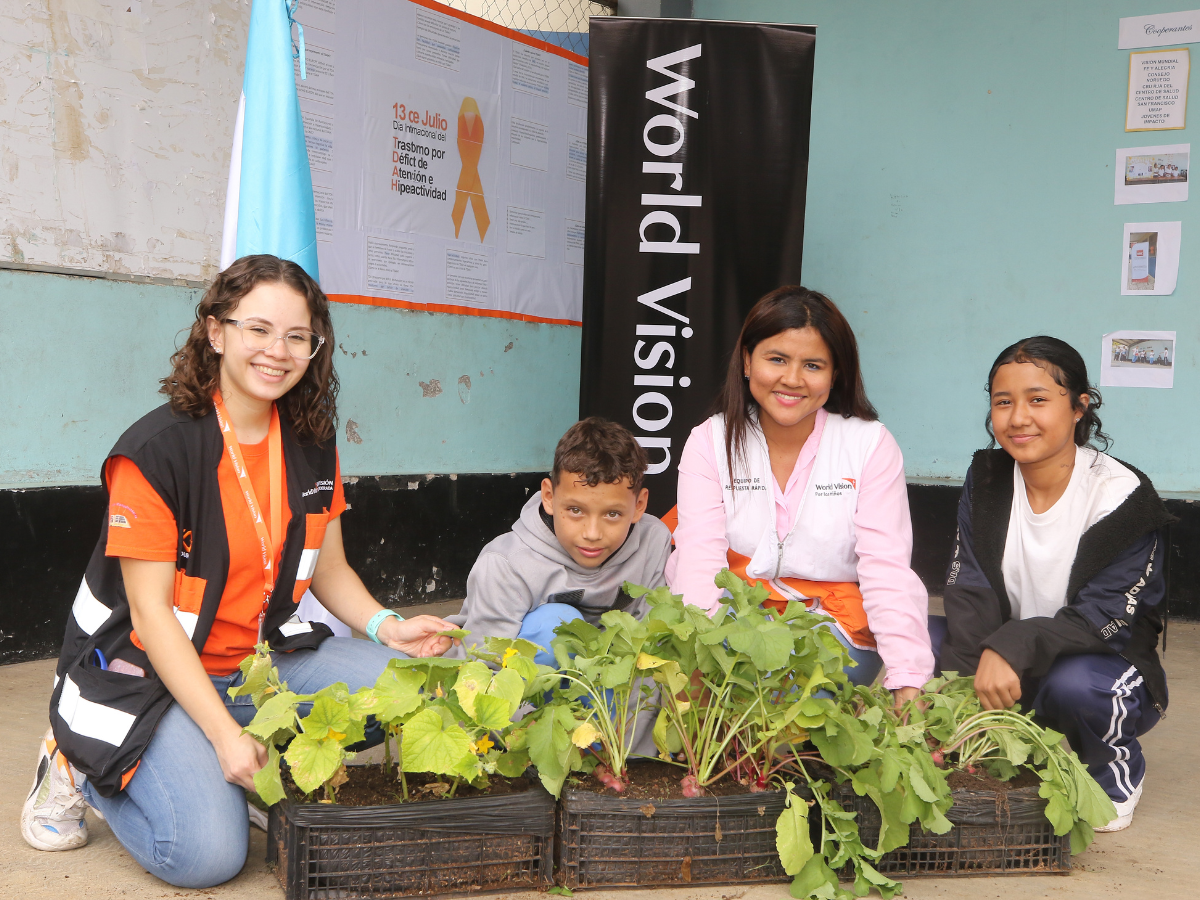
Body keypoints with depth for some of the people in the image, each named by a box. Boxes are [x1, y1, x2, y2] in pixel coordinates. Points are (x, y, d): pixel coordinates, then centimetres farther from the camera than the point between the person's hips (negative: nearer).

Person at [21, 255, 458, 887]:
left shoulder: (312, 444, 1)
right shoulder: (155, 450, -18)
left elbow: (328, 571, 8)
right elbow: (150, 610, -18)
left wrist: (385, 626, -13)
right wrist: (224, 733, -24)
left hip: (262, 659, 6)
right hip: (148, 671, -5)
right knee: (208, 852, -22)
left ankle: (262, 770, 4)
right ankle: (81, 767, 7)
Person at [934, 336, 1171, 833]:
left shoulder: (1123, 498, -17)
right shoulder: (987, 479, -4)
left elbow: (1106, 620, -23)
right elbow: (971, 593, -13)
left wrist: (1016, 647, -40)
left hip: (1108, 666, -4)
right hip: (1006, 664, 4)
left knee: (1074, 684, -38)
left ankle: (1118, 775, -2)